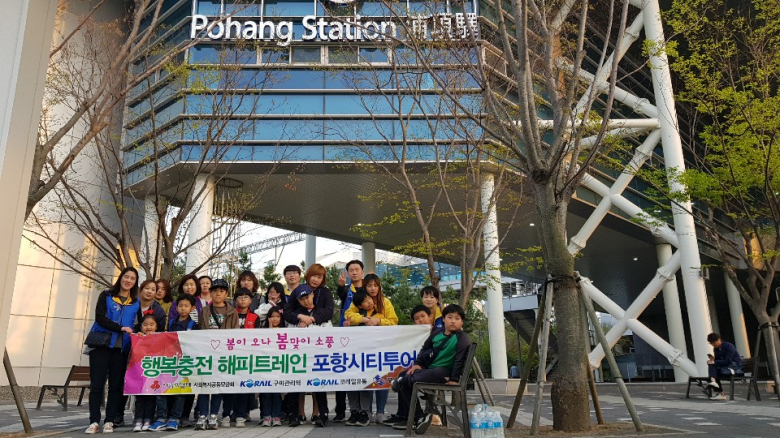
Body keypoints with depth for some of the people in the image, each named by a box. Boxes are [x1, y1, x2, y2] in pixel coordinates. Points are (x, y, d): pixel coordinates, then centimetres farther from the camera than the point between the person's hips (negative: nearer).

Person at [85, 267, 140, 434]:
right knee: (97, 384, -1)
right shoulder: (106, 296, 4)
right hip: (101, 345, -2)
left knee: (116, 385, 3)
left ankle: (109, 421, 9)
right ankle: (94, 421, 3)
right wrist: (121, 328, -17)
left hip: (121, 348, 2)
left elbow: (137, 324, 12)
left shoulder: (136, 303, 11)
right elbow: (100, 318, -7)